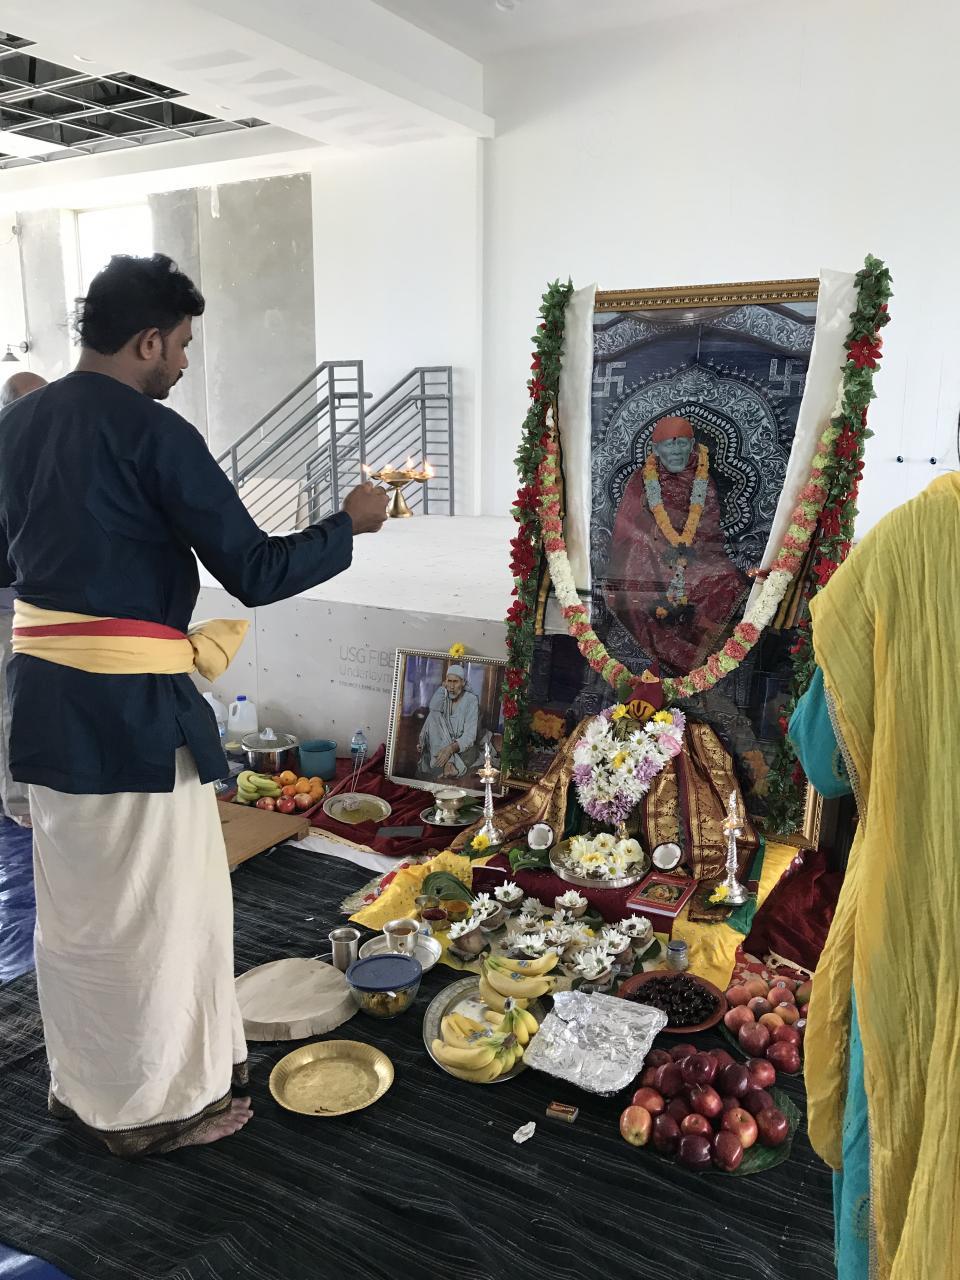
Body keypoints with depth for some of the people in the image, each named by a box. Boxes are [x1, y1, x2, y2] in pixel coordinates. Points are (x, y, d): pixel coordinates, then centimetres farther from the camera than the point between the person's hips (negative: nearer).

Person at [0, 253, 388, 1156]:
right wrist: (349, 524, -1)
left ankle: (82, 1082, 38)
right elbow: (256, 573, -15)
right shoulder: (154, 434, -15)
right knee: (156, 904, 8)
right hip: (128, 704, -8)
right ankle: (155, 1104, 25)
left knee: (74, 898, 20)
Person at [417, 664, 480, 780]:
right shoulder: (444, 696, 3)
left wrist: (451, 748, -39)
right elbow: (433, 709, -22)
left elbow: (470, 736, -22)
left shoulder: (471, 700, -12)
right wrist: (443, 687, -14)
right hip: (442, 742, 4)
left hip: (464, 745, -4)